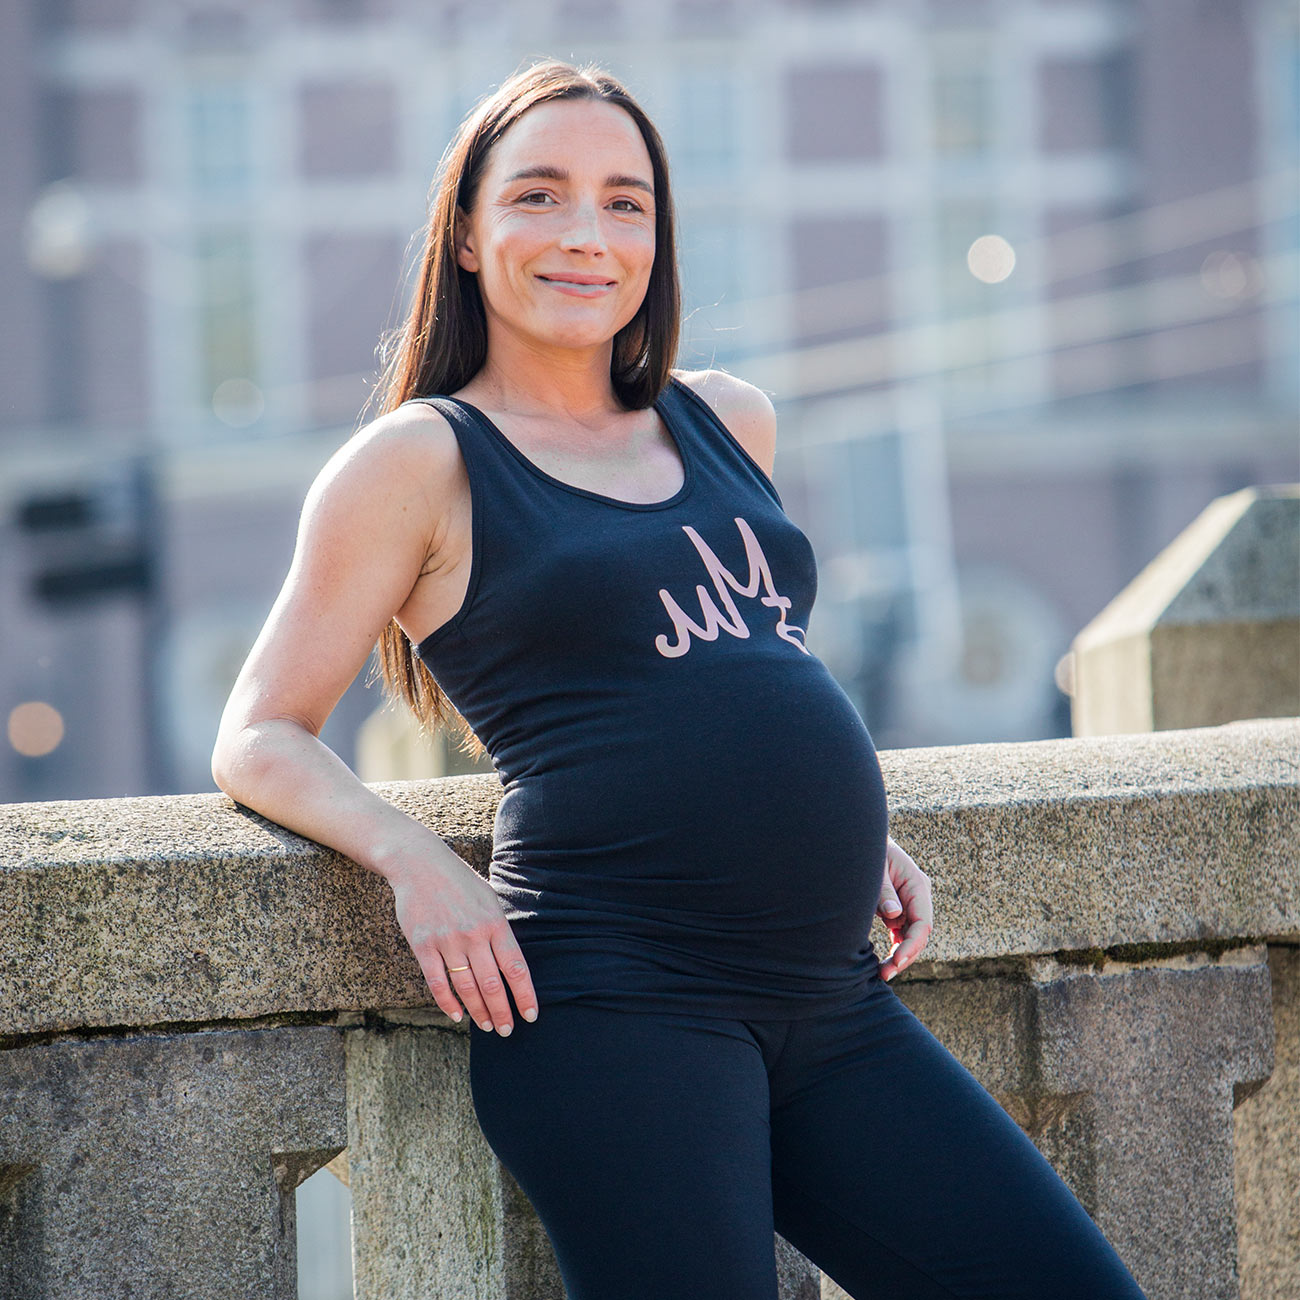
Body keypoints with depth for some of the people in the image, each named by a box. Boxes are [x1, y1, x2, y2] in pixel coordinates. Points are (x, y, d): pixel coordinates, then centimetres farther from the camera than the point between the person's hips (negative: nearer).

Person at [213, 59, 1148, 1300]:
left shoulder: (728, 422, 18)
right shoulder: (420, 461, 3)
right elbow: (259, 737, 3)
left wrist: (862, 837, 16)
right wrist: (412, 857, -16)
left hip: (832, 1005, 6)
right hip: (620, 1001, -6)